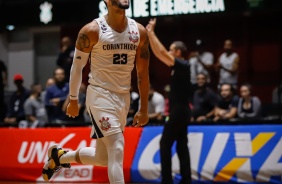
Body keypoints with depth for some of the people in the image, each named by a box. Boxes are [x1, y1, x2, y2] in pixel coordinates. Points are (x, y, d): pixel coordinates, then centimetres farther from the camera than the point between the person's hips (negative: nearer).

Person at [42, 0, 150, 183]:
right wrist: (73, 99, 4)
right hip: (100, 95, -6)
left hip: (124, 98, 6)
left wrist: (144, 109, 6)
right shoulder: (92, 31, -11)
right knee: (117, 149, -17)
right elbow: (77, 66, 0)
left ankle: (59, 156, 36)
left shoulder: (139, 31, 2)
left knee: (103, 157, 11)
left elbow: (143, 72, 7)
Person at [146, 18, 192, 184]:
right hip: (180, 112, 10)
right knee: (181, 145, 7)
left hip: (179, 112, -10)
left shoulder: (183, 65, -12)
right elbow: (159, 54, 17)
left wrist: (151, 32, -13)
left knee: (165, 144, -7)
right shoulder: (178, 66, 13)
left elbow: (162, 53, -19)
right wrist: (150, 34, 12)